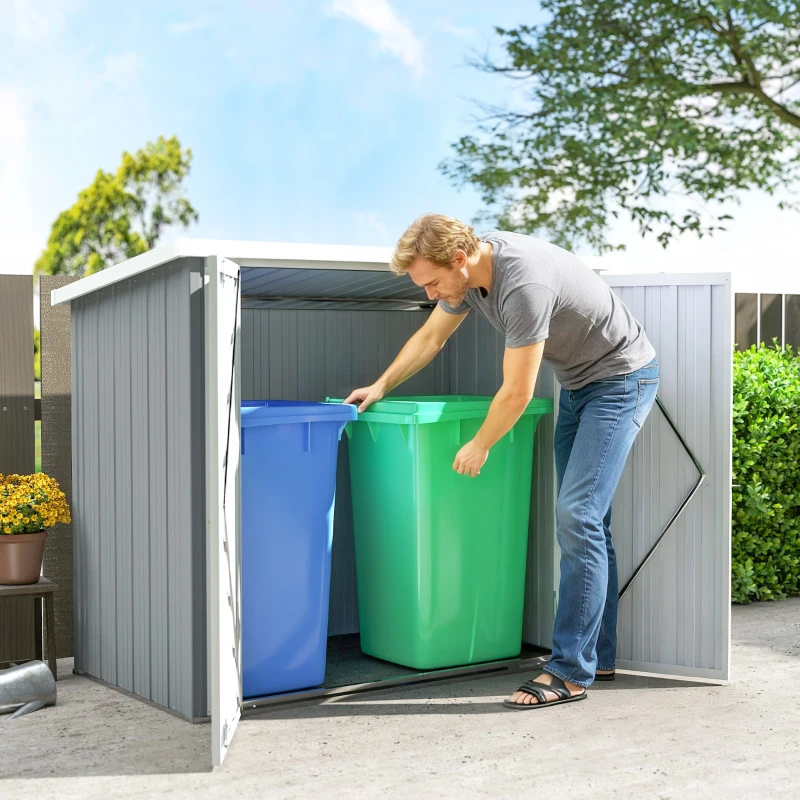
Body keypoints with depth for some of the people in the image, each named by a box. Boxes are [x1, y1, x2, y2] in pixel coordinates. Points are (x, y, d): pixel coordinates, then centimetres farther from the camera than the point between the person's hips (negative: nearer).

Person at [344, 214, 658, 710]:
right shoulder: (468, 269, -4)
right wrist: (381, 387, 16)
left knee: (577, 515, -16)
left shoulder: (523, 284, -33)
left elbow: (517, 393, -25)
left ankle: (570, 672, -12)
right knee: (585, 519, 10)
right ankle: (597, 656, 18)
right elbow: (431, 336, 14)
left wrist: (481, 445, -10)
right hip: (578, 383, 9)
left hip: (621, 379, -9)